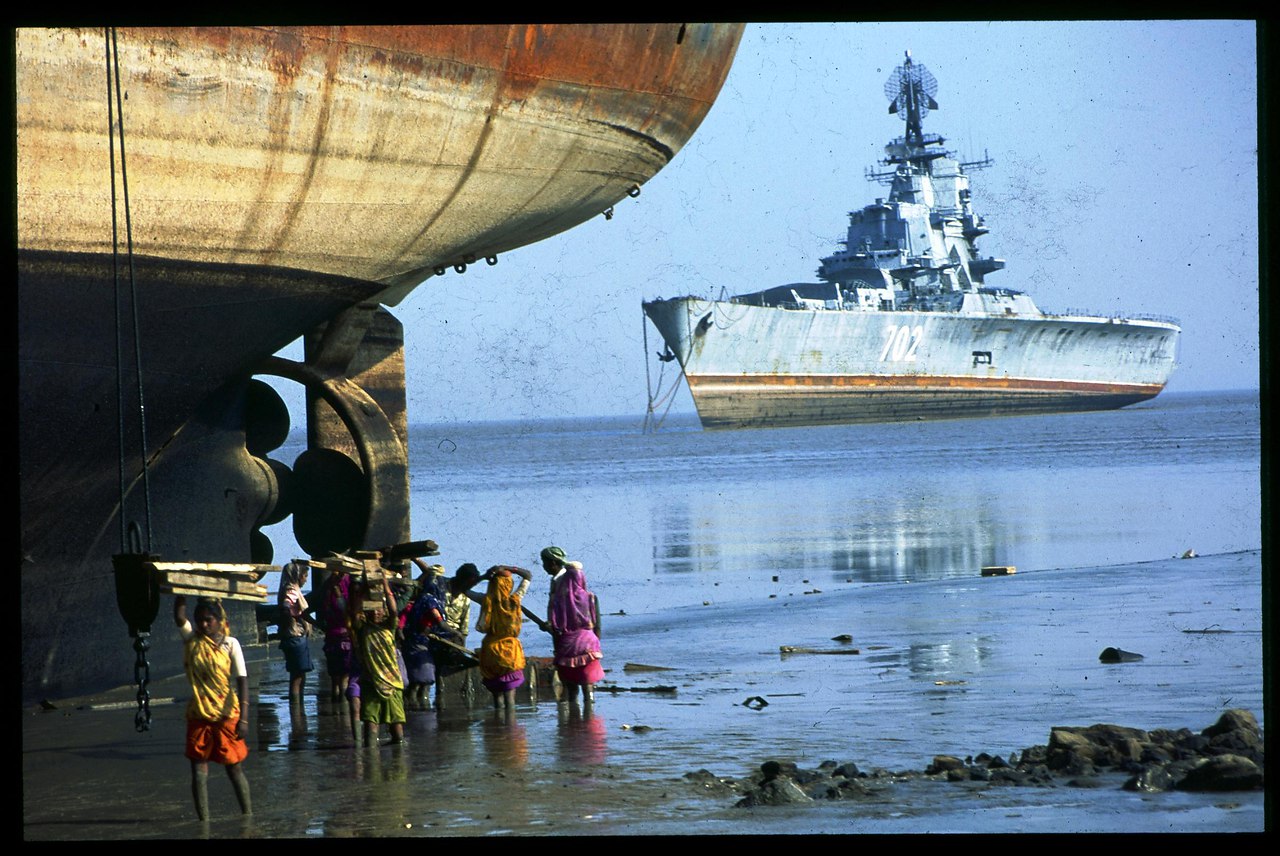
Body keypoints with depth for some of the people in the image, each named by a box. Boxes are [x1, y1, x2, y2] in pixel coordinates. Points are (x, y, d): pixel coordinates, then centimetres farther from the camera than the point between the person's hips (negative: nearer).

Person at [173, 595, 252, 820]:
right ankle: (203, 820, 5)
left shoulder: (230, 643, -4)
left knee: (234, 768, 7)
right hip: (198, 715, 2)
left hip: (226, 715, -2)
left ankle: (248, 815, 18)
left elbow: (242, 681, -7)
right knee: (198, 769, 1)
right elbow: (179, 617, -17)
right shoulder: (191, 640, 3)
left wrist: (243, 719, -13)